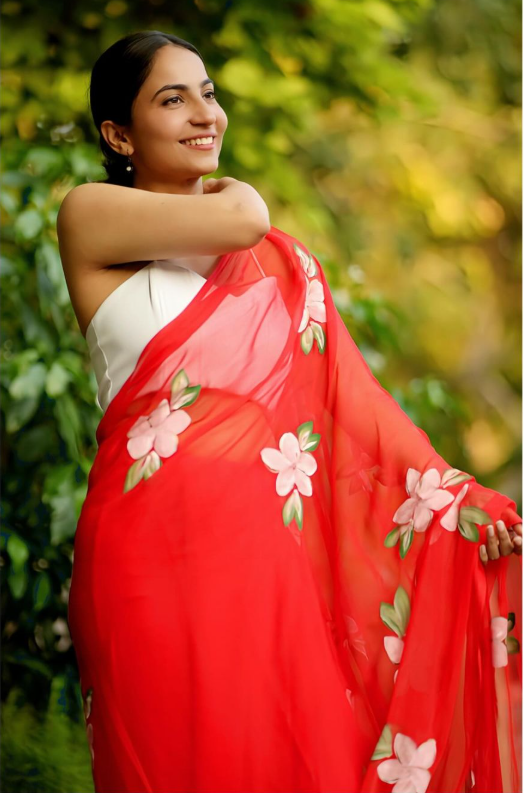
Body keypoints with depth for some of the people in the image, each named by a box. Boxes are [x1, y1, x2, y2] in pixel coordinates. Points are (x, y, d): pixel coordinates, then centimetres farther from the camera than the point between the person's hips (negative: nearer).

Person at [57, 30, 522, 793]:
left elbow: (348, 390, 11)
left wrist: (457, 493, 3)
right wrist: (228, 196, 10)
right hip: (156, 543, -4)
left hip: (266, 549, 4)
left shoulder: (278, 259, 17)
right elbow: (241, 222, -12)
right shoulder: (90, 216, 2)